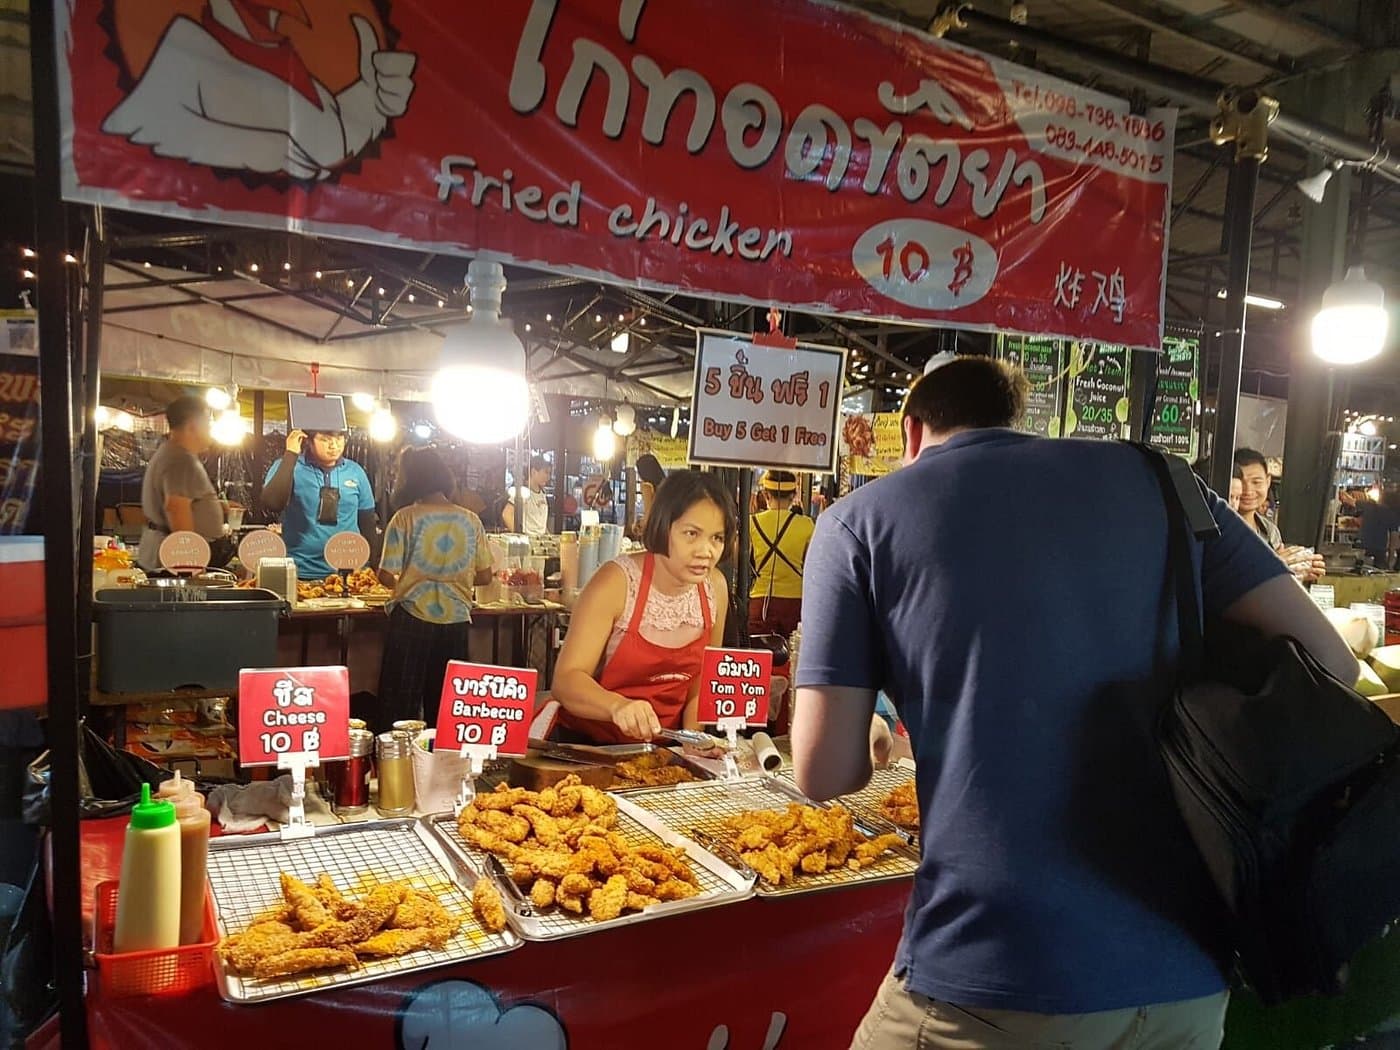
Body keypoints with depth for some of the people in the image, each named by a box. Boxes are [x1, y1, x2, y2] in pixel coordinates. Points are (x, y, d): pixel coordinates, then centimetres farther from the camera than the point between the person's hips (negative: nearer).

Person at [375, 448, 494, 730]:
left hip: (412, 620, -3)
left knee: (400, 705, 9)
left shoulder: (405, 518, -8)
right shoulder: (471, 520, 1)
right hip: (456, 621, 3)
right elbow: (484, 577, 6)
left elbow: (386, 576, -9)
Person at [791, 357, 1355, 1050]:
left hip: (992, 973, -3)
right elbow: (1327, 661, 5)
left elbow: (824, 772, -6)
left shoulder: (860, 519, -2)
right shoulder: (1154, 477, 8)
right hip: (1185, 970, 4)